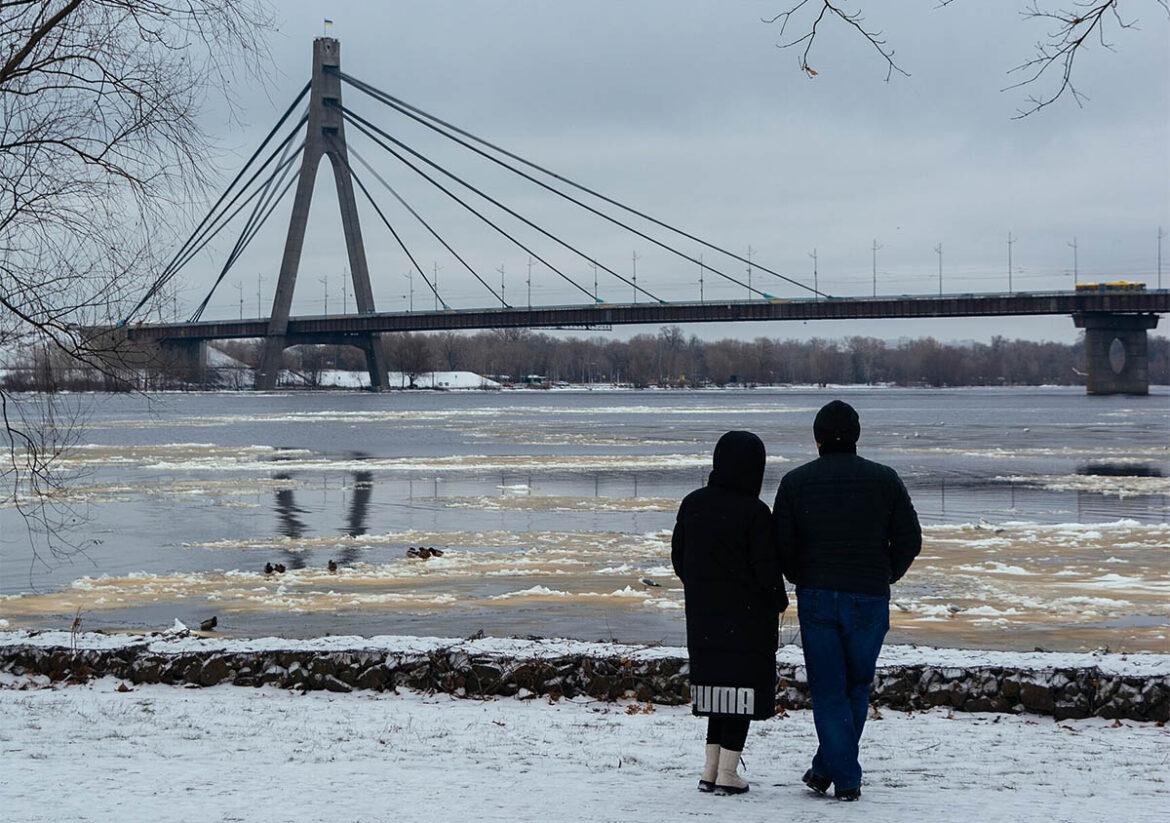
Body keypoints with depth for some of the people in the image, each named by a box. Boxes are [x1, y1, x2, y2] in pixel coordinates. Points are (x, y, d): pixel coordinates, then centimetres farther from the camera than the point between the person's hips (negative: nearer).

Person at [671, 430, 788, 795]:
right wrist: (779, 601, 3)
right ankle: (727, 773, 1)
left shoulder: (692, 504, 3)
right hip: (747, 615, -6)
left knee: (720, 686, 15)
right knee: (742, 687, 2)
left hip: (704, 615, 6)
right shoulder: (754, 513, -15)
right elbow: (766, 568, -14)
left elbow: (678, 557, 9)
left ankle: (711, 769, 15)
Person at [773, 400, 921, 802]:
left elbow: (782, 546, -3)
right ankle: (827, 768, 16)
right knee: (857, 686, 14)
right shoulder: (885, 479, 0)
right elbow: (910, 540, 0)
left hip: (816, 598, 0)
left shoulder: (795, 482, -1)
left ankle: (845, 778, 1)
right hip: (870, 600, 1)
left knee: (828, 690, 5)